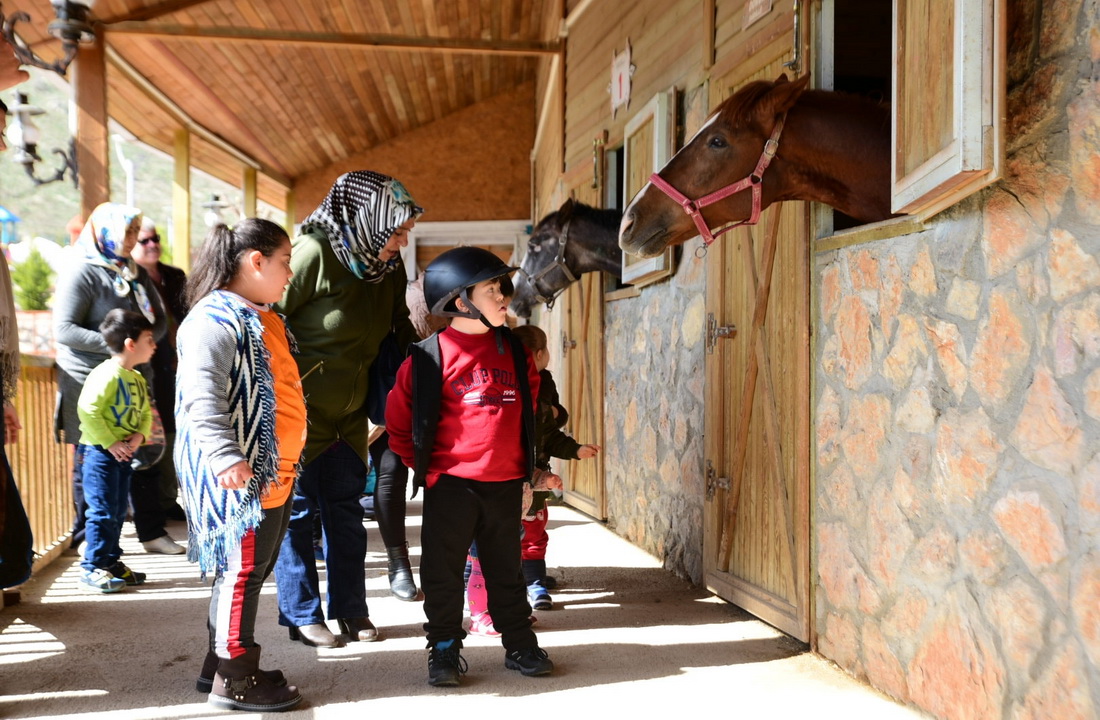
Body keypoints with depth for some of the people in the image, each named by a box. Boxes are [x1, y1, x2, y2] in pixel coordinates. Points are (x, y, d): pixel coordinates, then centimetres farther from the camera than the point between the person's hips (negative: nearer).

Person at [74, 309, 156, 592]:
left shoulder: (138, 380, 11)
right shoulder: (106, 374, -17)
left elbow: (146, 413, 15)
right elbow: (87, 410, -24)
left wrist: (140, 435, -5)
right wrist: (109, 443, -21)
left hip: (123, 454, 9)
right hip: (99, 452, -9)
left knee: (118, 512, 15)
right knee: (102, 512, -7)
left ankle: (111, 562, 25)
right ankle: (91, 569, 1)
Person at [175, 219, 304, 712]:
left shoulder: (266, 320, 17)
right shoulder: (215, 319, -14)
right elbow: (201, 394, -25)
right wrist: (224, 456, -35)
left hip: (274, 472, 10)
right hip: (238, 477, -10)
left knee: (253, 571, 15)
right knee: (242, 572, -1)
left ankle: (222, 664, 28)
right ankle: (234, 679, 11)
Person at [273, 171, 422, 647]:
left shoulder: (389, 267, 1)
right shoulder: (314, 253, -20)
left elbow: (400, 329, 14)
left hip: (350, 411, 7)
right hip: (302, 408, -7)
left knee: (346, 508, 13)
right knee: (298, 508, 4)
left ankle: (350, 609, 24)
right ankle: (301, 615, 17)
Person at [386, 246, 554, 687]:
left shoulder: (514, 352, 5)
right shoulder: (429, 356, -10)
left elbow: (528, 409, 20)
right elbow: (398, 421, -1)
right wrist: (426, 467, 1)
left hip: (506, 483, 4)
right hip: (450, 484, -4)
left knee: (506, 568, 15)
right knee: (443, 571, 6)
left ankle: (520, 645, 26)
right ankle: (443, 650, 19)